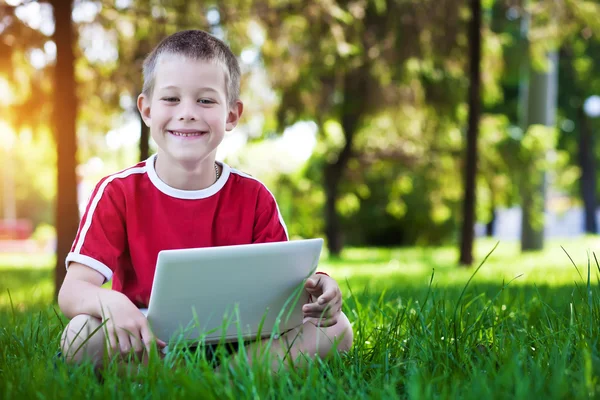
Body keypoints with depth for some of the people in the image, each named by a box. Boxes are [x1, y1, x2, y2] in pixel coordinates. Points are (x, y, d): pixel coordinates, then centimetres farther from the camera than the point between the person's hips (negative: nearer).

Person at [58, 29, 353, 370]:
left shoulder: (255, 198, 2)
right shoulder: (118, 192, -4)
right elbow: (72, 289, -12)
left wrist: (313, 289, -23)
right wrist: (109, 302, -36)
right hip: (148, 340, -1)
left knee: (336, 327, -19)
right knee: (81, 335, -34)